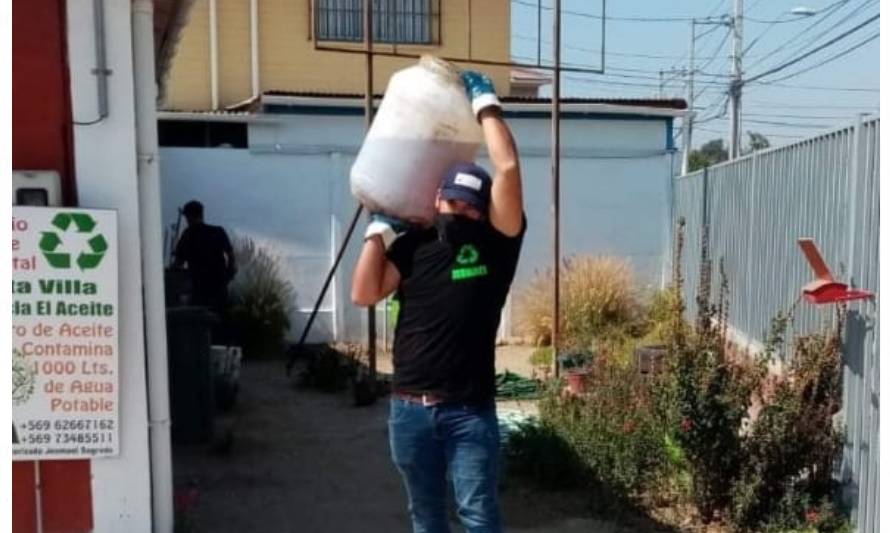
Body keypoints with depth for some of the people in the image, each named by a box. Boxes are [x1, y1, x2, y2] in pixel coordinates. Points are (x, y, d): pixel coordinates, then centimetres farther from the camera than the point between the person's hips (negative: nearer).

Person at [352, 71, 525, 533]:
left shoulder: (495, 243, -3)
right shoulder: (414, 244, 5)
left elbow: (508, 168, -14)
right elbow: (364, 294, -3)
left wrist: (484, 102, -6)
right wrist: (380, 228, -1)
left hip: (469, 410, -3)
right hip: (409, 407, 3)